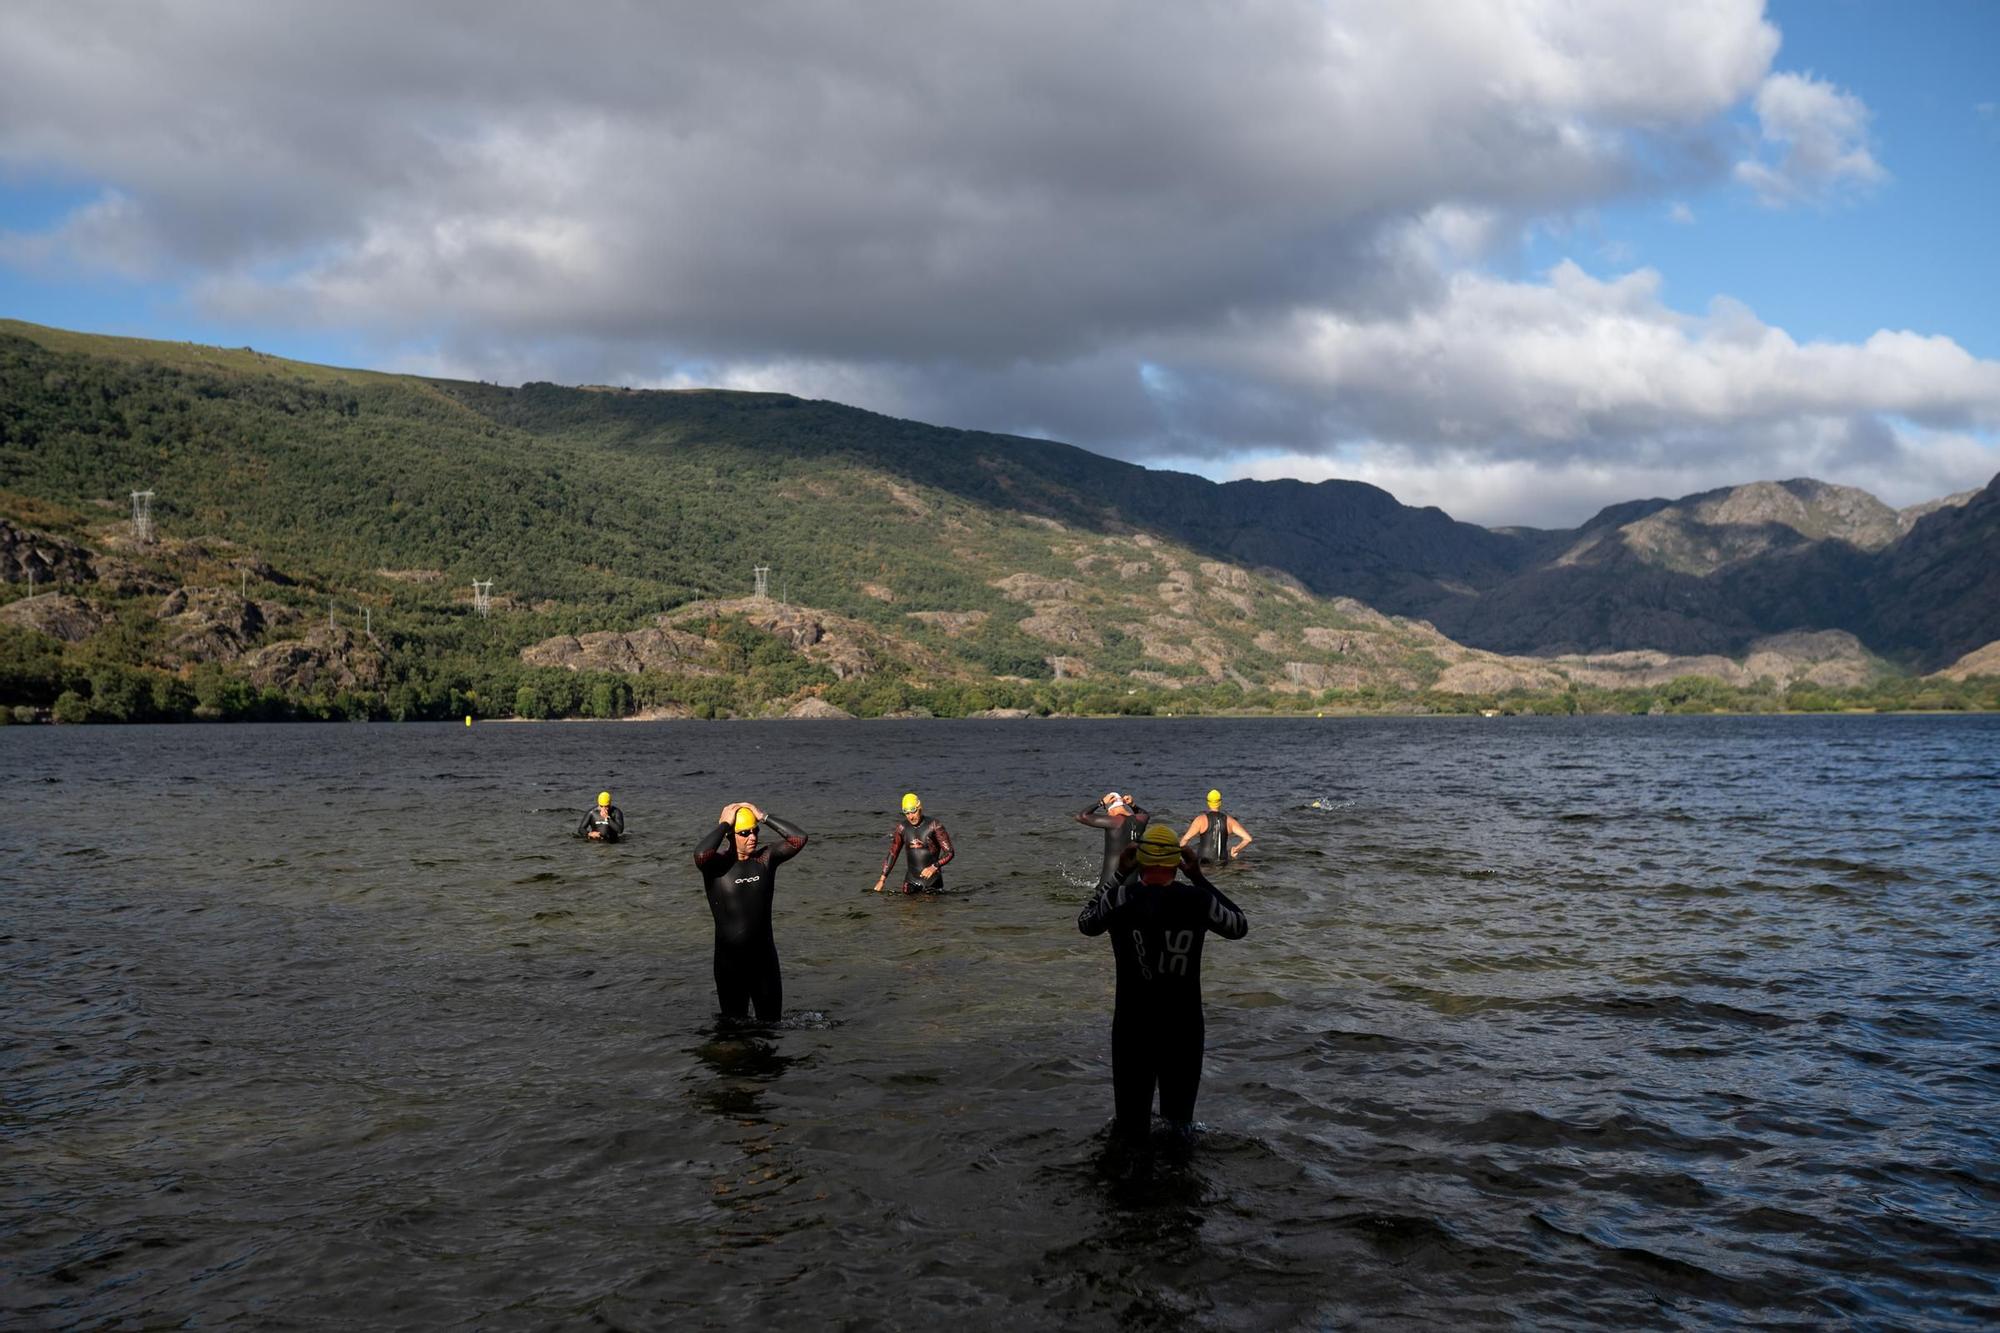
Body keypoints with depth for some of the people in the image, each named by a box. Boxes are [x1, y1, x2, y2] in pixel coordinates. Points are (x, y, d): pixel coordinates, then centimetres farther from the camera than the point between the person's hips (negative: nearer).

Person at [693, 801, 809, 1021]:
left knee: (771, 1021, 12)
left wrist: (764, 817, -11)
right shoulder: (717, 865, -9)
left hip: (764, 954, 3)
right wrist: (724, 823, -20)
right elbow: (701, 855, -32)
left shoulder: (766, 858, 1)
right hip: (729, 958, -3)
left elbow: (799, 839, -9)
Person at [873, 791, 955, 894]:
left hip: (932, 879, -3)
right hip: (911, 880, 3)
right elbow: (892, 853, 10)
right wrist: (882, 879, 5)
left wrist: (934, 867, -25)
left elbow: (949, 852, -9)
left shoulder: (934, 826, -9)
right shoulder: (902, 827, 2)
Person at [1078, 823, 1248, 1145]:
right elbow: (1240, 926, 6)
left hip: (1133, 1020, 0)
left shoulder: (1119, 900, -15)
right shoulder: (1197, 900, -14)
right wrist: (1199, 879, 6)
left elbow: (1085, 923, 8)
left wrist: (1119, 877, 9)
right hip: (1184, 1021, 0)